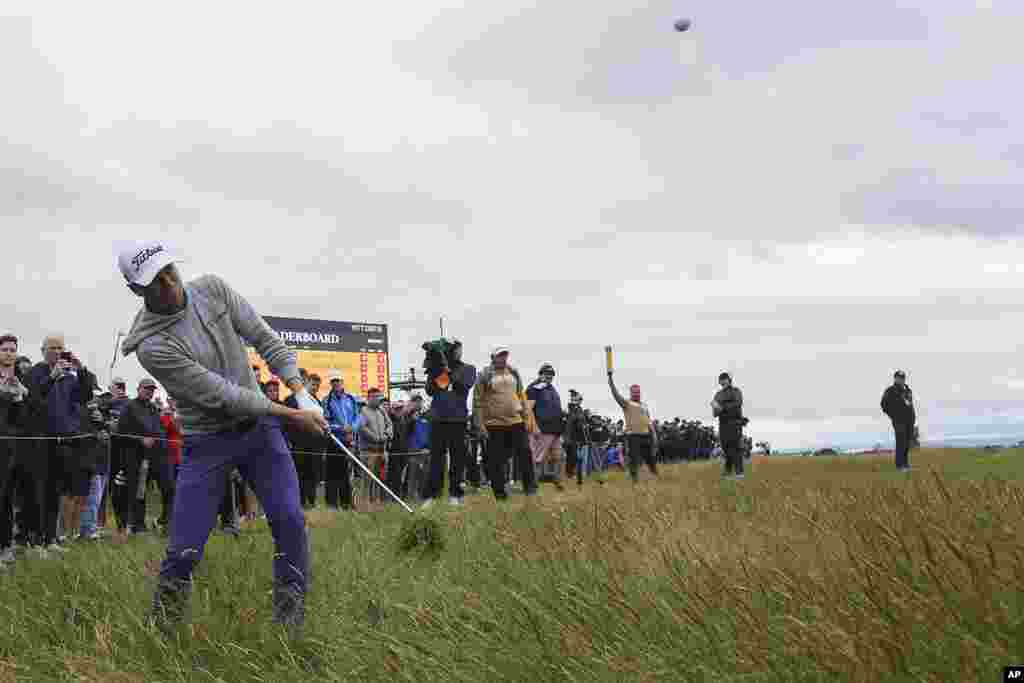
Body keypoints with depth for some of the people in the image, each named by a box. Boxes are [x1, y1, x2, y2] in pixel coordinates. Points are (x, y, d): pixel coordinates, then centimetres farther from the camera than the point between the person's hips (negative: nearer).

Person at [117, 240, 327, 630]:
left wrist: (302, 393, -12)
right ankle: (160, 629, 16)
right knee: (184, 549, -8)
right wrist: (290, 415, -20)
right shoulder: (152, 346, -20)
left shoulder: (212, 289, -5)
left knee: (290, 520, -9)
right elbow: (221, 394, -22)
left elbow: (263, 338, -1)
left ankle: (289, 623, 5)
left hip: (260, 425, 4)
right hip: (207, 442, -4)